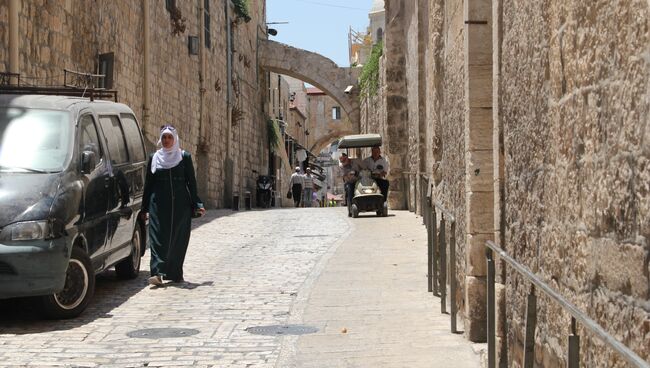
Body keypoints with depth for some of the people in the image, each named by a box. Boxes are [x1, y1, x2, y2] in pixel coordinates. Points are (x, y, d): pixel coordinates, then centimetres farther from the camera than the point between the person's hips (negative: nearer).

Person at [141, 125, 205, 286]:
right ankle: (158, 272, -15)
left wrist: (196, 205, -1)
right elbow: (148, 184, 11)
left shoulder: (184, 157, 4)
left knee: (178, 238, 3)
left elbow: (191, 182, 4)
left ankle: (175, 273, 13)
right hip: (158, 204, 0)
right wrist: (145, 208, 9)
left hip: (180, 204, 0)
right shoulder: (154, 158, 8)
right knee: (158, 238, -9)